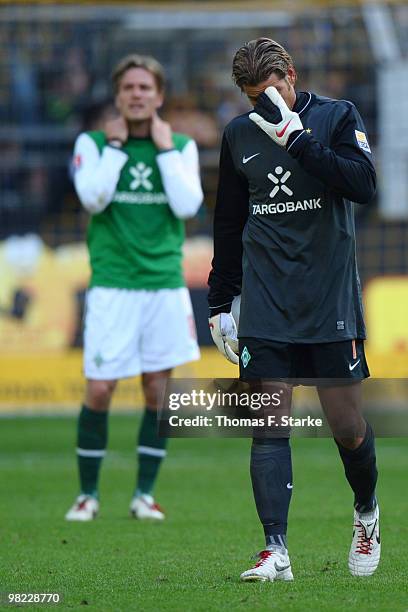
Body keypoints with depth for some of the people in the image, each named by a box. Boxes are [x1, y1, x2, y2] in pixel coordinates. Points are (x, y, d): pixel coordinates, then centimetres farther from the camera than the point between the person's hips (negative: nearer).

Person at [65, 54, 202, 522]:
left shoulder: (181, 146, 8)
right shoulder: (93, 144, 3)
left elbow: (187, 204, -7)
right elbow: (93, 198, -14)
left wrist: (165, 149, -5)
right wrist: (116, 146, -9)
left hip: (165, 282, 2)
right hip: (112, 285, -2)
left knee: (157, 389, 2)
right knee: (99, 389, -5)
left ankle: (144, 493, 11)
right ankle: (88, 493, 7)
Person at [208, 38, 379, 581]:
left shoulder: (338, 117, -1)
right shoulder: (239, 135, 10)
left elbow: (364, 185, -17)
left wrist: (296, 137, -21)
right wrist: (219, 303, 18)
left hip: (332, 304, -3)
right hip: (265, 307, 3)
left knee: (347, 427, 0)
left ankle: (367, 513, 28)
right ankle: (276, 551, -8)